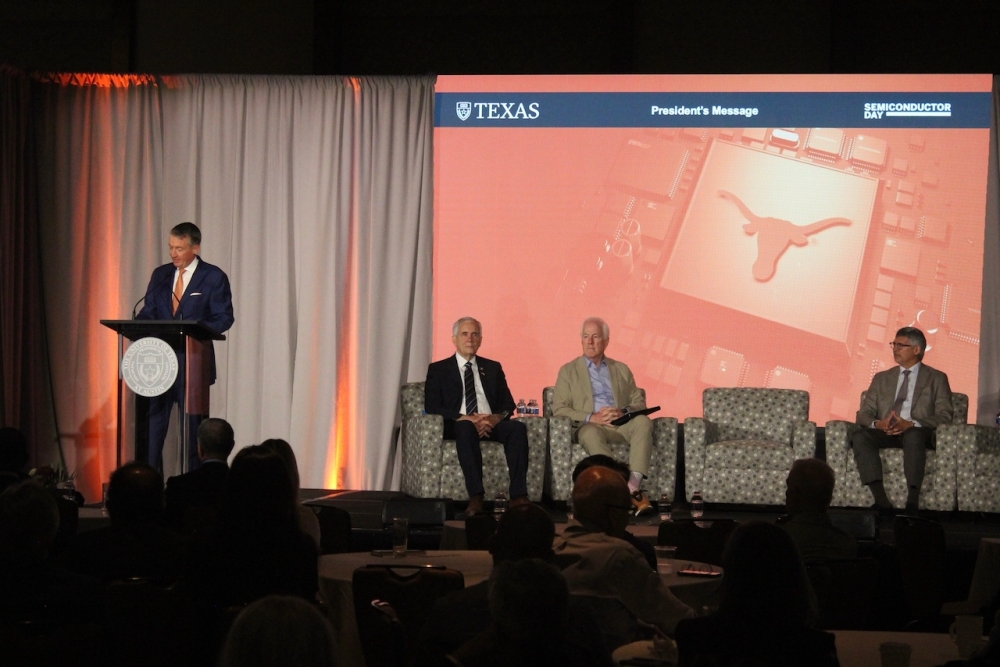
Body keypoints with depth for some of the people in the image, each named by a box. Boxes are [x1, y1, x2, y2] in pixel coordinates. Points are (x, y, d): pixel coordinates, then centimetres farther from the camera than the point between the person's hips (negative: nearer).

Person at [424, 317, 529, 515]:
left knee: (518, 427, -30)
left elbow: (508, 405, 14)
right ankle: (475, 497, -49)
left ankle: (518, 496, -39)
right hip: (458, 426, -3)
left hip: (491, 425, 3)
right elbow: (432, 406, 0)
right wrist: (466, 419, -15)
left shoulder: (493, 368, 23)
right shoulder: (438, 369, 14)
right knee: (466, 428, -40)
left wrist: (495, 418, -11)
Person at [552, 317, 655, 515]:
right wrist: (591, 418, -12)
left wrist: (623, 412, -9)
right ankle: (621, 489, -47)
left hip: (621, 424, 2)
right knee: (590, 433, -39)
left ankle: (633, 486, -45)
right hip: (590, 426, -2)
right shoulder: (568, 371, 15)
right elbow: (559, 409, 4)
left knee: (643, 422, -31)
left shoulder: (621, 370, 23)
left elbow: (639, 403, 15)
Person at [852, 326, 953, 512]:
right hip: (885, 433, 3)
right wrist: (877, 424, -10)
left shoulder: (936, 378, 13)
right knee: (859, 437, -30)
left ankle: (912, 501, -46)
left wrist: (911, 425, -16)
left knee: (913, 435, -40)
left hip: (917, 433, -3)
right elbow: (864, 413, 16)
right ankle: (881, 500, -40)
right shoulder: (882, 378, 24)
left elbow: (944, 417, 1)